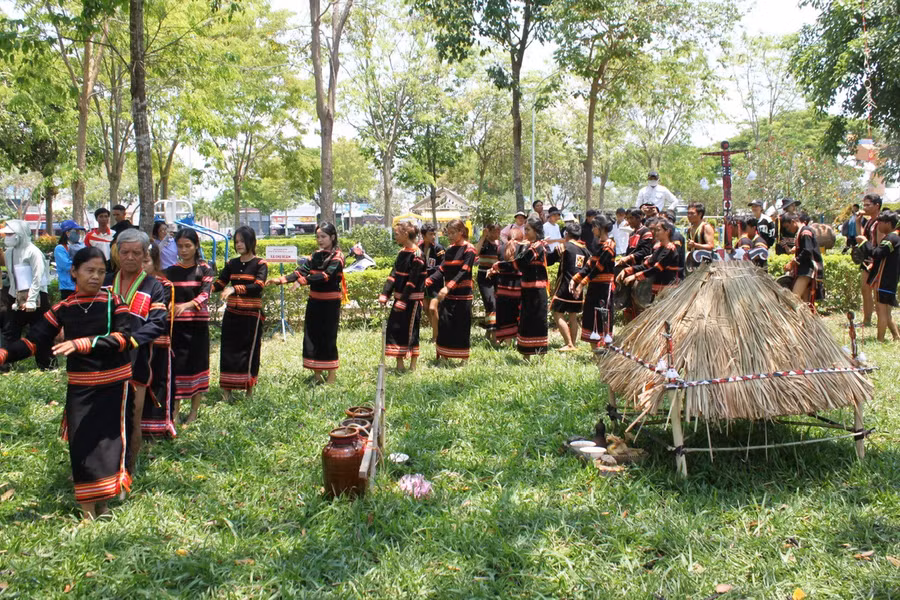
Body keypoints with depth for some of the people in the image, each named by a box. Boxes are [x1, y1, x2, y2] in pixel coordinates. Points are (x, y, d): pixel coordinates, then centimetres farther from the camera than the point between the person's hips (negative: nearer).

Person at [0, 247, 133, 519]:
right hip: (79, 384, 2)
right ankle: (87, 501, 14)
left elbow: (122, 337, -19)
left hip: (113, 382, -2)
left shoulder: (113, 302, -6)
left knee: (108, 435, 3)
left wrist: (82, 343, -29)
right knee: (79, 440, 0)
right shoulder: (62, 309, 2)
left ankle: (104, 496, 21)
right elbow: (33, 341, 0)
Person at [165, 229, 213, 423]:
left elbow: (205, 295, -14)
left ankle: (194, 411, 15)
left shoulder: (204, 269, 0)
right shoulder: (171, 271, 9)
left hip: (198, 324, -2)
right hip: (176, 324, 2)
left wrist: (187, 305, -32)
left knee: (197, 364, 4)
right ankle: (174, 412, 6)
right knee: (175, 365, 0)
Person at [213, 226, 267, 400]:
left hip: (251, 315, -4)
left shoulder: (260, 264, -5)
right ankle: (226, 389, 8)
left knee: (249, 351, 2)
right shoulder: (231, 264, 10)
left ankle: (249, 388, 16)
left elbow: (258, 286, -20)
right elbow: (219, 283, 5)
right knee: (228, 351, 2)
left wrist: (235, 289, -34)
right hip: (231, 314, 4)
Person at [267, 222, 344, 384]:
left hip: (330, 303, -6)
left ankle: (331, 377, 7)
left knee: (328, 338, -3)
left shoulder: (337, 257, -8)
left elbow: (326, 275, -23)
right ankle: (317, 376, 17)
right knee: (311, 337, 7)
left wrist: (304, 280, -34)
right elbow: (302, 270, 1)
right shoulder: (316, 255, 11)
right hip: (314, 302, 6)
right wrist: (281, 280, -14)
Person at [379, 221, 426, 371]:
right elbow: (394, 274, 9)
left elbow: (413, 281, -19)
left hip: (412, 299, -8)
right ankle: (399, 364, 19)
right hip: (399, 297, 8)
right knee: (394, 328, 9)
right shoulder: (402, 252, 10)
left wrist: (403, 301, -20)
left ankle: (412, 366, 11)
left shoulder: (417, 254, -15)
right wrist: (385, 294, 1)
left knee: (410, 330, -1)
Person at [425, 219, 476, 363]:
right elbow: (441, 270, 9)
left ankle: (464, 359, 10)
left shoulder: (469, 249, -7)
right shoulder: (449, 250, 14)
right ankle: (443, 357, 11)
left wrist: (448, 287, -29)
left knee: (462, 326, 0)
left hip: (463, 294, -6)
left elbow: (463, 272, -18)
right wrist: (427, 282, -6)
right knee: (444, 324, 4)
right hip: (447, 295, 6)